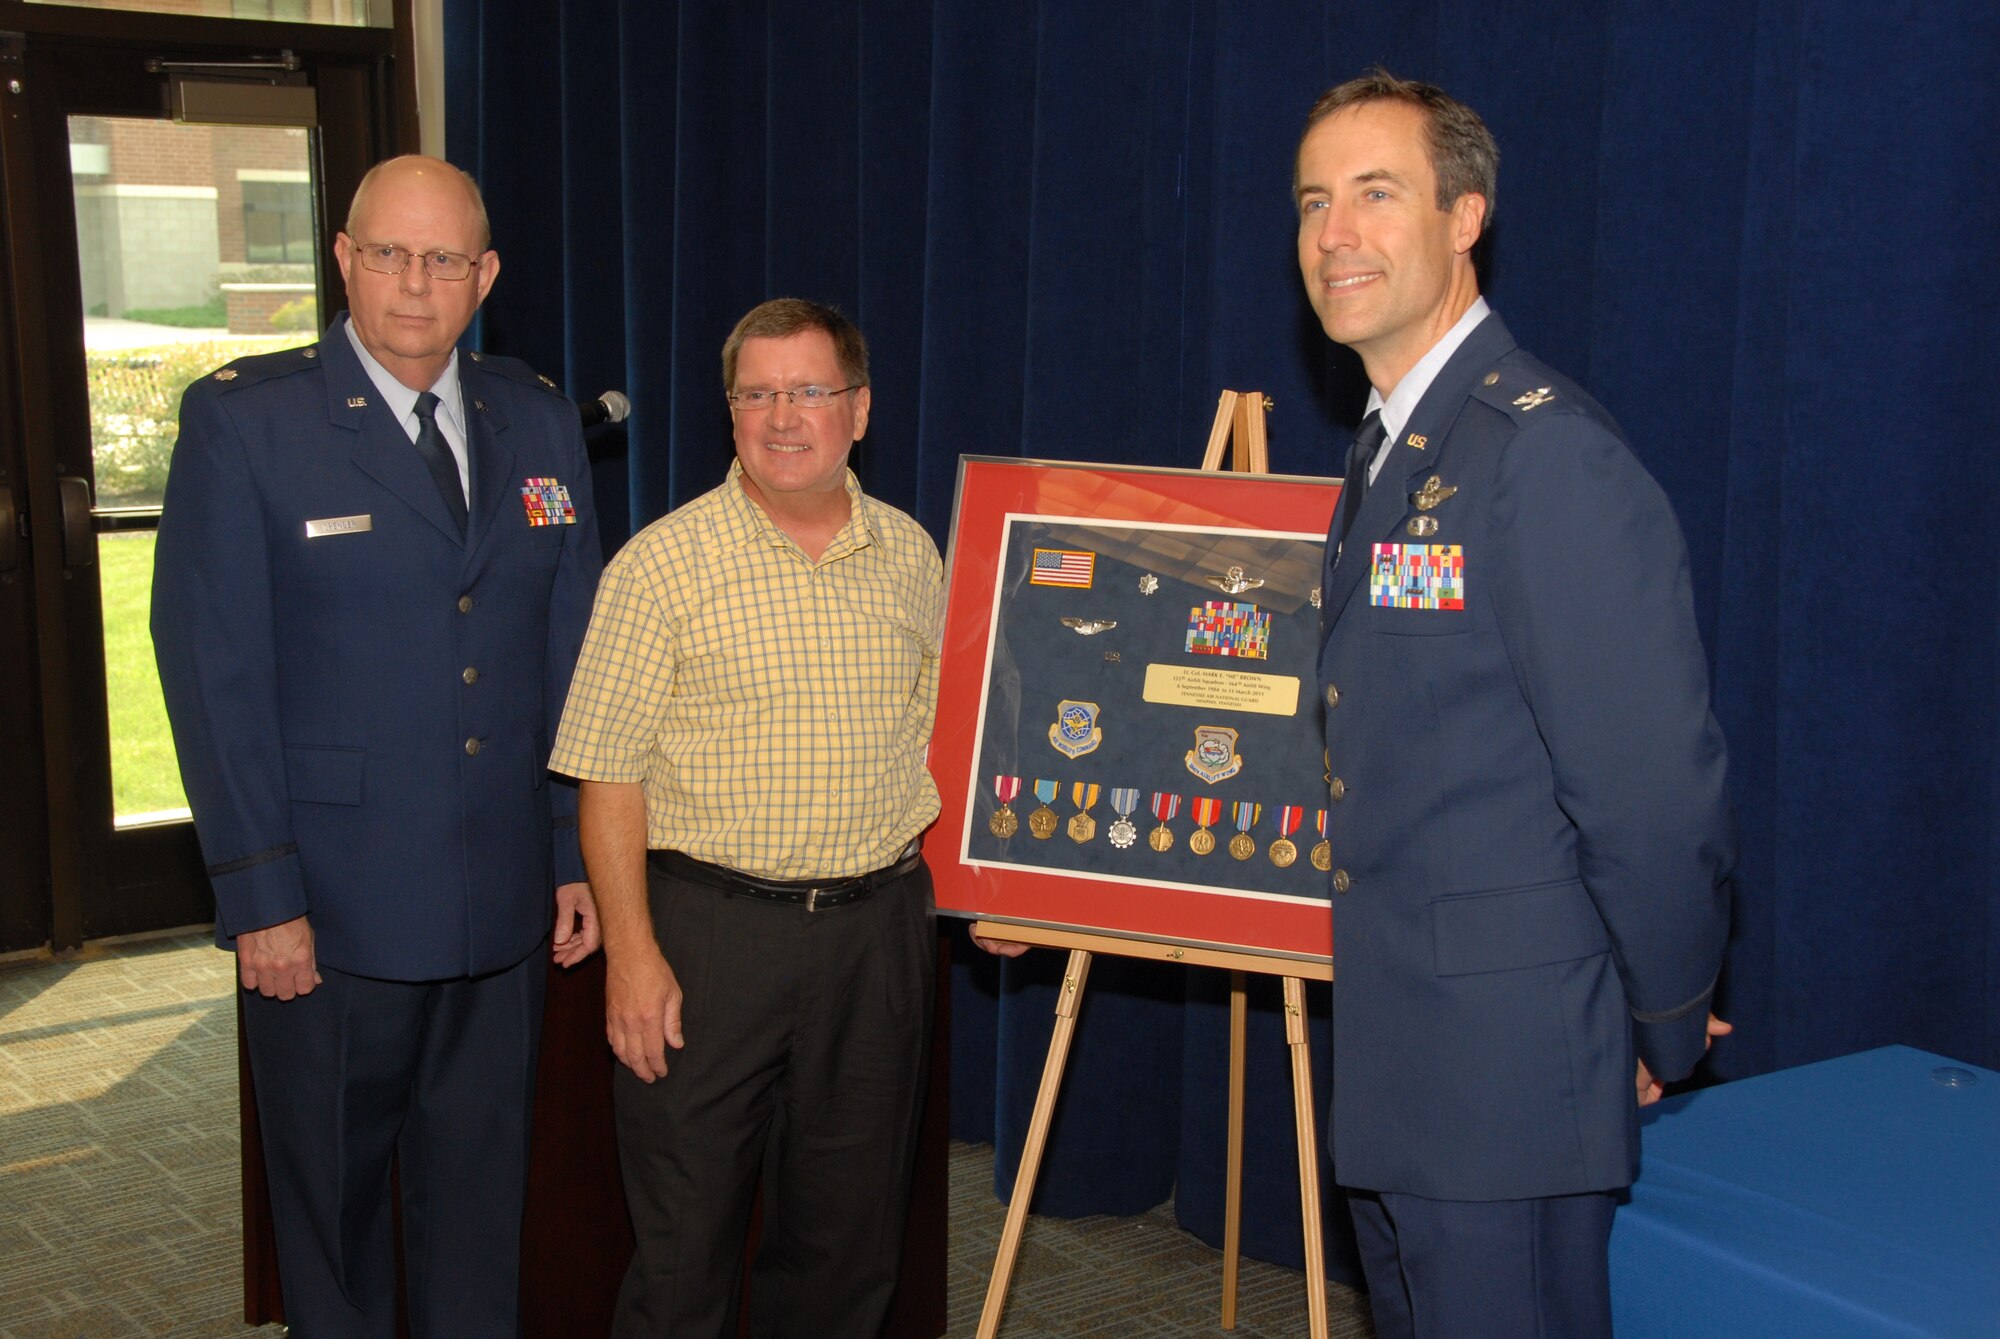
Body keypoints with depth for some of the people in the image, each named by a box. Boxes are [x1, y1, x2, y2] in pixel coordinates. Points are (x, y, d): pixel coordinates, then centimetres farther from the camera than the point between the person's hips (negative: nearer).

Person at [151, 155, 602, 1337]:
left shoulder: (539, 421, 7)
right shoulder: (241, 418, -7)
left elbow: (571, 653, 10)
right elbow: (213, 670, -9)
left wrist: (583, 853, 7)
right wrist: (260, 894, -13)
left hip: (502, 905, 4)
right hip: (332, 909, -3)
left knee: (483, 1185, 16)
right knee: (331, 1195, 12)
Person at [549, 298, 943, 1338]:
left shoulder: (913, 557, 7)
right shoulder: (663, 563, -5)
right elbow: (608, 777, -7)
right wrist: (631, 951, -13)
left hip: (879, 921, 4)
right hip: (709, 925, -3)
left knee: (849, 1236, 13)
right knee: (684, 1234, 4)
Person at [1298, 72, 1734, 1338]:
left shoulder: (1547, 453, -20)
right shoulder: (1388, 450, 12)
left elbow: (1658, 786, -20)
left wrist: (1661, 1034, -9)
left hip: (1508, 1076, -9)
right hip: (1396, 1063, 9)